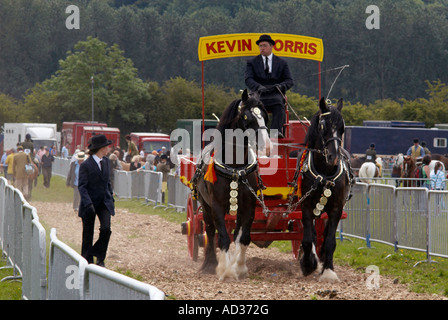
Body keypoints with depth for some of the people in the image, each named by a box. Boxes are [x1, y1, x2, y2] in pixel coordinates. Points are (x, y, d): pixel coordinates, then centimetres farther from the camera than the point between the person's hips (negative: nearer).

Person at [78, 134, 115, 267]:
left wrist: (111, 198, 15)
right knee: (88, 234, 4)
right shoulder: (86, 165, -13)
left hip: (104, 202, 5)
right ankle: (88, 261, 18)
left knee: (106, 229, -12)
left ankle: (100, 258, 5)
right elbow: (81, 186, -15)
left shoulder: (106, 161, 8)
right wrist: (88, 204, -25)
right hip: (90, 203, -5)